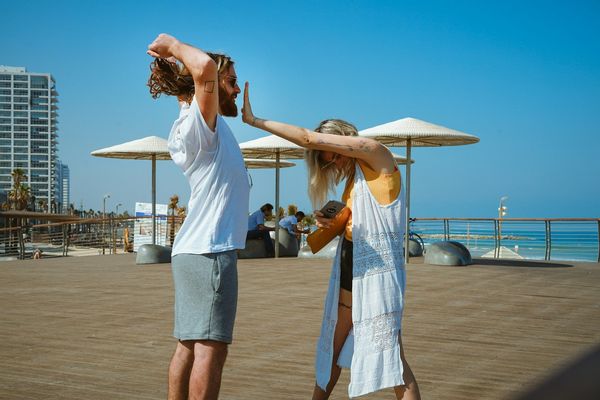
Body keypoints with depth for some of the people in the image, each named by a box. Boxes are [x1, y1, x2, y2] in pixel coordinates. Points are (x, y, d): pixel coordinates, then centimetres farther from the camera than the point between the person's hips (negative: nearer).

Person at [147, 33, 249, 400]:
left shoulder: (192, 127, 16)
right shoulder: (201, 122, -11)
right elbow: (205, 67, -30)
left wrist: (174, 55, 17)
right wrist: (174, 46, -11)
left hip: (193, 251, 10)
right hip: (210, 251, -10)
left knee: (189, 347, 10)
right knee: (210, 348, -9)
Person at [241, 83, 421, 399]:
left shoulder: (377, 153, -9)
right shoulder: (353, 178, 17)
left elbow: (309, 138, -13)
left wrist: (255, 120, -8)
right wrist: (329, 224, 2)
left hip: (378, 270, -9)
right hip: (348, 269, 9)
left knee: (390, 355, -9)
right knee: (332, 349, 14)